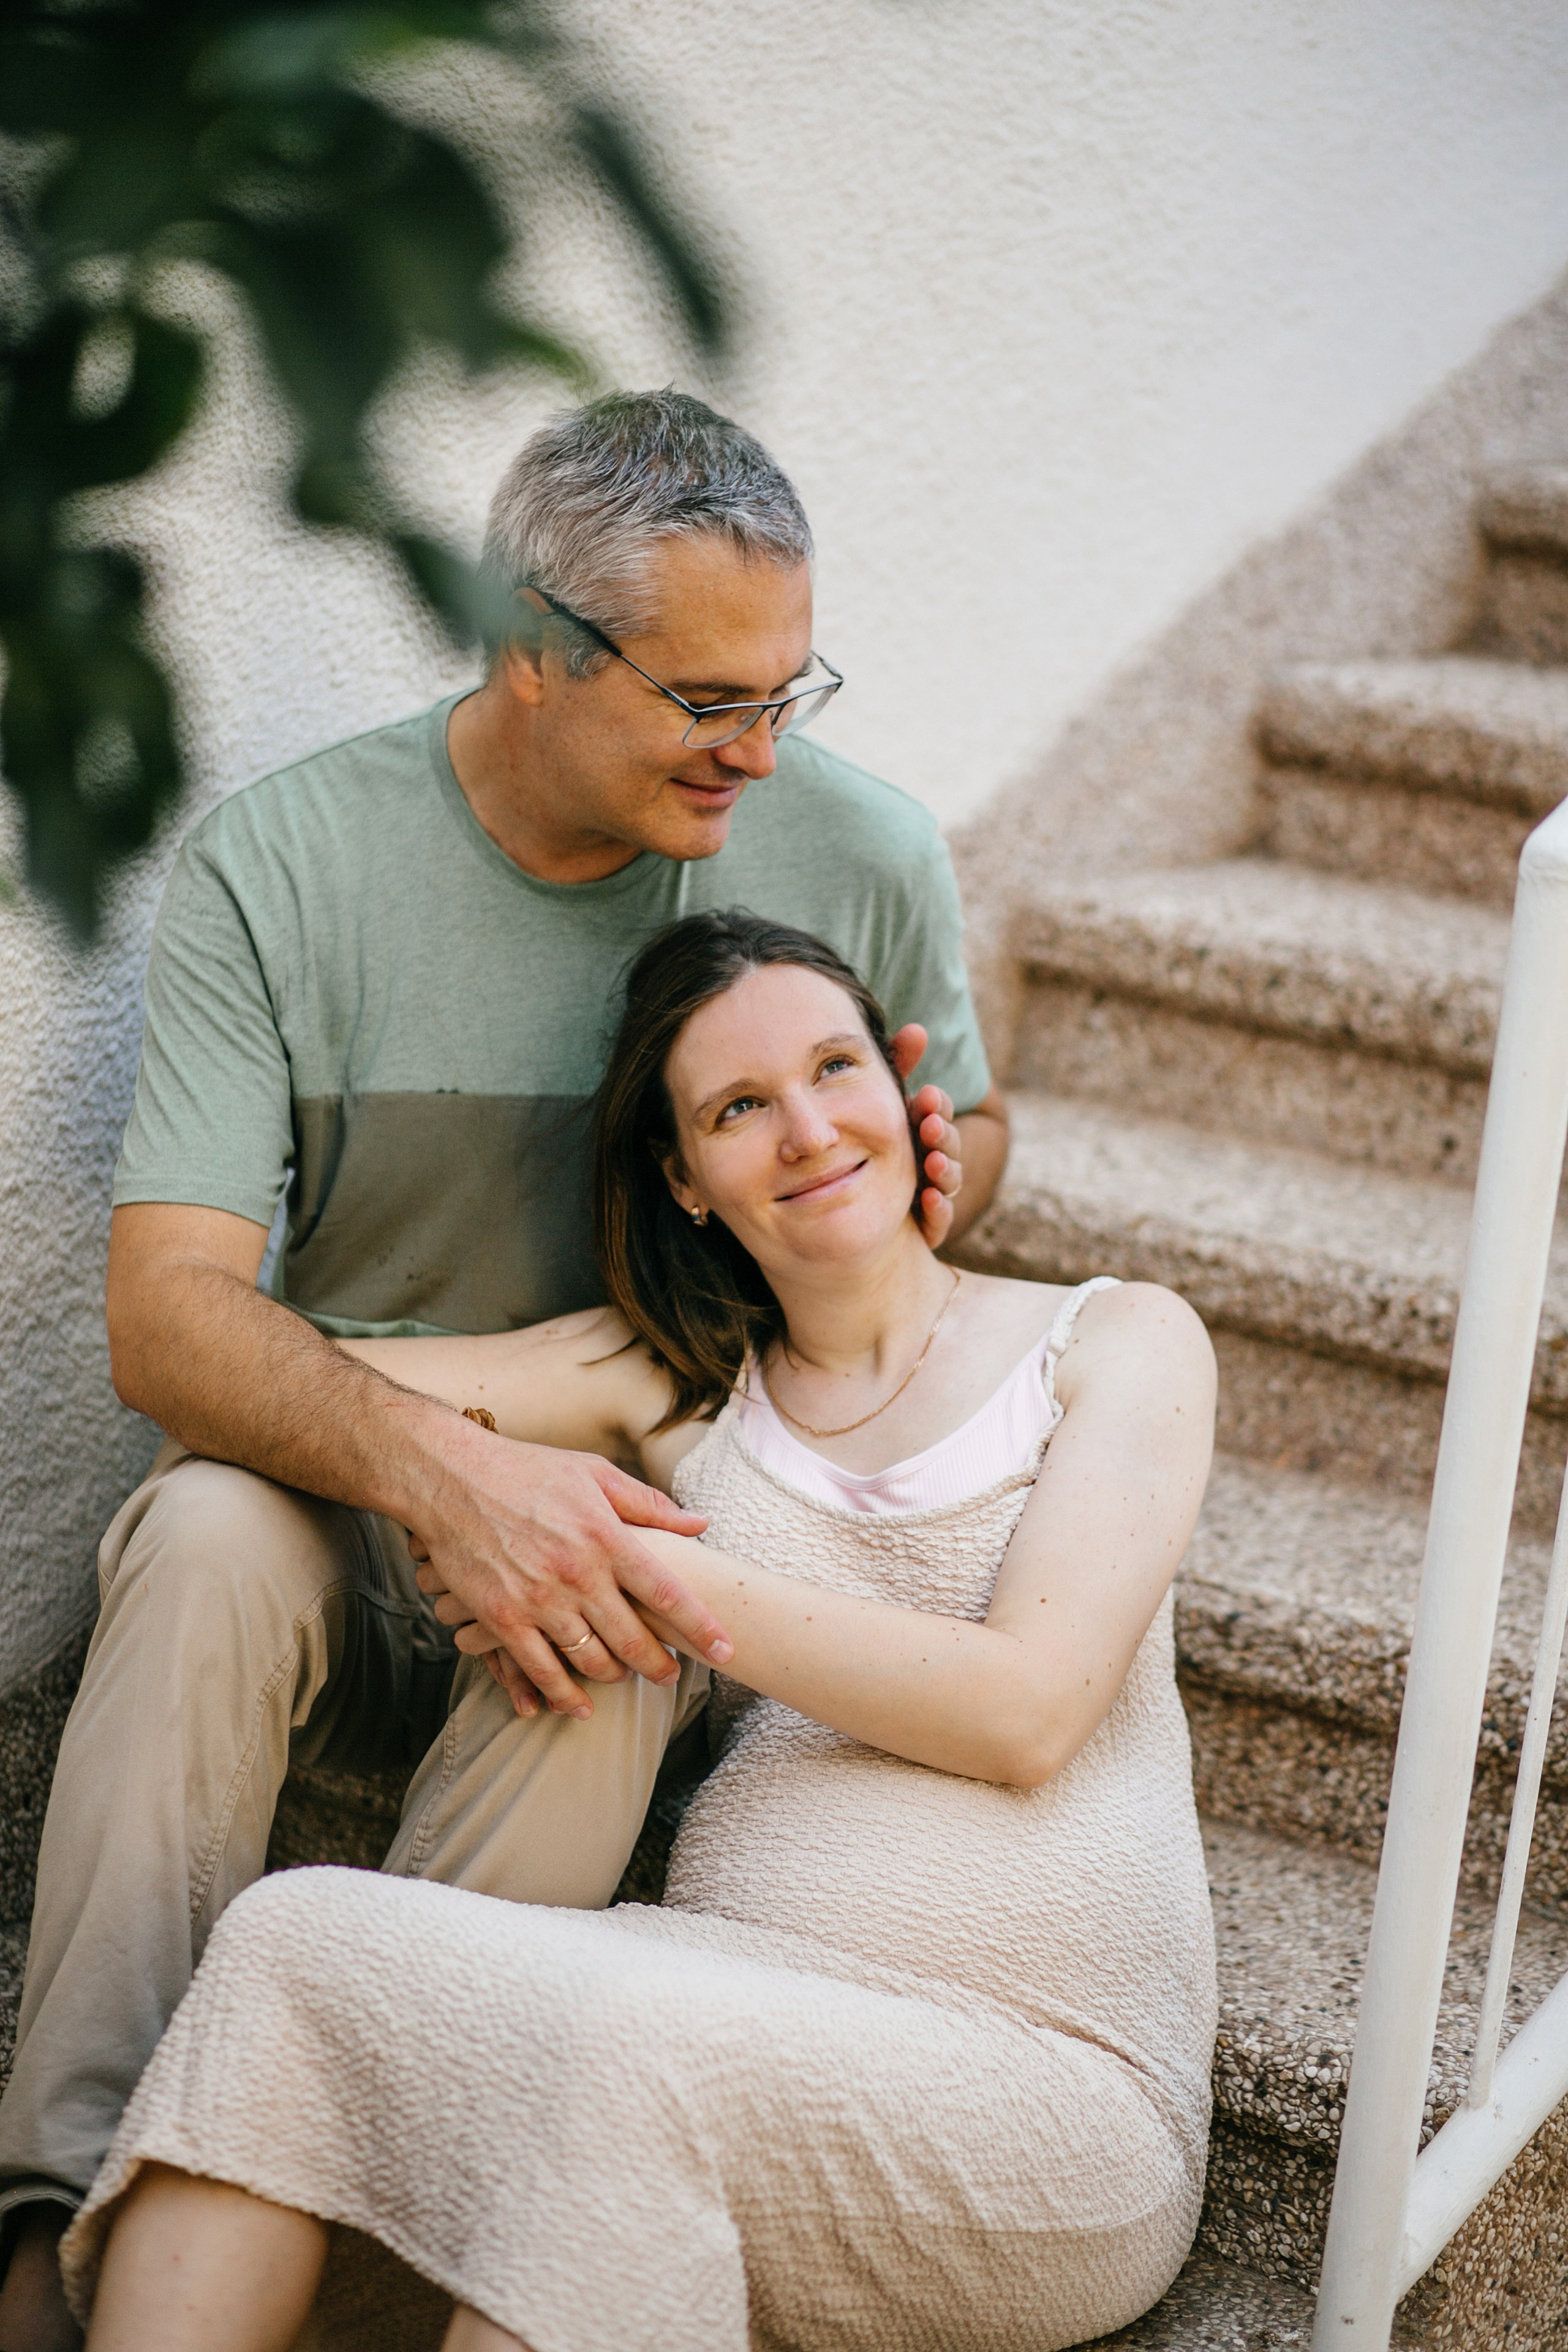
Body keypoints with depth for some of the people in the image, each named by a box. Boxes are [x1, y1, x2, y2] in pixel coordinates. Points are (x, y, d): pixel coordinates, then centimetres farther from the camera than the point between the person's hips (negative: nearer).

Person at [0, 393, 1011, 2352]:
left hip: (662, 1509, 1)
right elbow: (166, 1313, -17)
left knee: (602, 1649, -36)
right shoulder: (280, 867, -11)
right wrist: (439, 1466, -37)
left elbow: (967, 1124, 18)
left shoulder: (861, 857, -3)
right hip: (348, 1485, 0)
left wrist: (938, 1180, -10)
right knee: (213, 1539, -35)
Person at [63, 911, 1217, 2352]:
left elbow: (1025, 1714, -8)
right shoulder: (672, 1379, 15)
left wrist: (658, 1574, -9)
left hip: (1047, 2087, -3)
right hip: (740, 2011, 4)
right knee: (294, 1936, -23)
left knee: (628, 2048, -35)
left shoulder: (1117, 1342, 7)